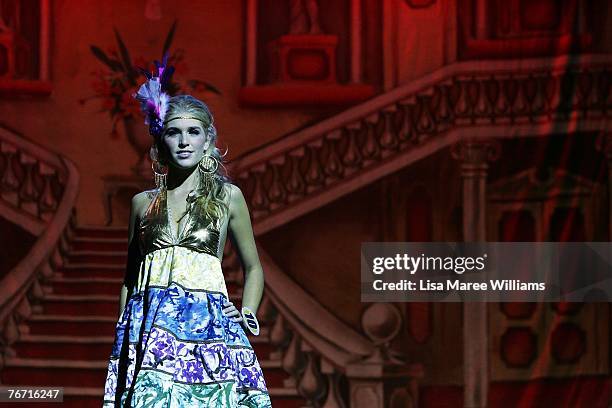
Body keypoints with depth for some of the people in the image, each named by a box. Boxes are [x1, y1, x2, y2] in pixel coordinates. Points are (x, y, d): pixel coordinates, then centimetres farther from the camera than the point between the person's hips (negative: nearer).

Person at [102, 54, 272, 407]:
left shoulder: (228, 196, 10)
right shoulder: (143, 202, 14)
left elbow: (253, 267, 18)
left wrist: (248, 313, 3)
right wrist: (123, 330, 11)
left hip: (208, 325, -1)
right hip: (149, 326, 1)